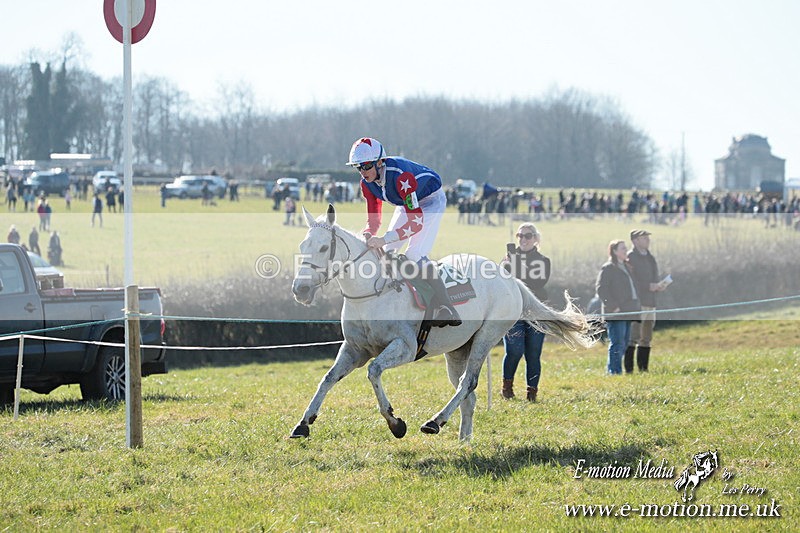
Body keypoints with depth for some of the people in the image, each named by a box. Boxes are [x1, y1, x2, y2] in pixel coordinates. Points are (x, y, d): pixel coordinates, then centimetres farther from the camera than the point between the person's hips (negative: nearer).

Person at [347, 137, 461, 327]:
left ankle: (446, 309, -25)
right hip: (407, 204, 8)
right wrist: (367, 235, -33)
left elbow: (416, 221, -42)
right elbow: (373, 220, -9)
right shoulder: (367, 183, -15)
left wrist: (384, 239, -50)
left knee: (415, 256, -22)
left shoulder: (400, 175, -39)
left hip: (431, 201, -8)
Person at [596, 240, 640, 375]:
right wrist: (613, 306, -18)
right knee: (617, 343, -11)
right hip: (616, 313, -9)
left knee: (623, 344, 11)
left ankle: (613, 370, 17)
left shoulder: (625, 267, 19)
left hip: (627, 312, 9)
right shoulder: (608, 268, -8)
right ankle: (615, 370, -10)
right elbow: (600, 288, -15)